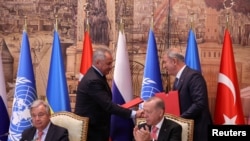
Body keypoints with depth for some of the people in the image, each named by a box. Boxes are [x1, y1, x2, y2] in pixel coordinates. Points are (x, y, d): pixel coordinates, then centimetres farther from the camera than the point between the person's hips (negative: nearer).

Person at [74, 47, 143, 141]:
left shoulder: (96, 74, 7)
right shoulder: (93, 80, -24)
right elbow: (108, 105, -28)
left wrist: (118, 107, 4)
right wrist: (133, 114, -29)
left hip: (94, 125, 10)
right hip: (91, 128, -10)